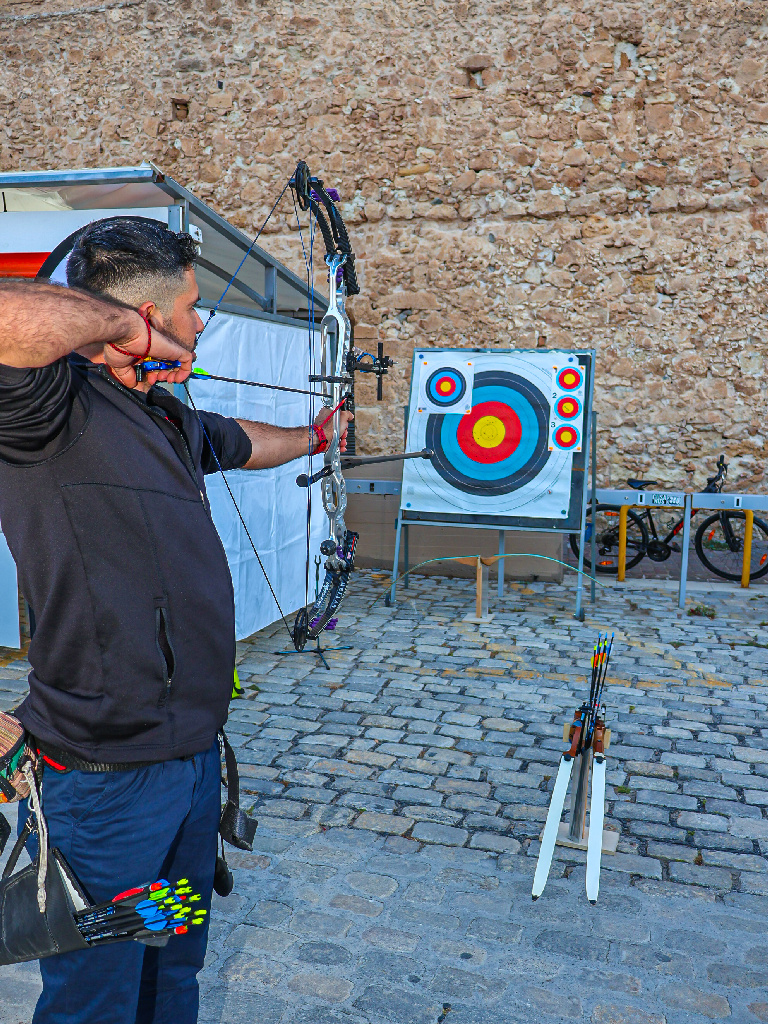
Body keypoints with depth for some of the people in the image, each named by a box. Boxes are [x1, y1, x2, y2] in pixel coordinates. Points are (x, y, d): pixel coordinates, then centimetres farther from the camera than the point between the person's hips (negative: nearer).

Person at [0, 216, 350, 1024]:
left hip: (195, 751, 9)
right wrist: (122, 321, -24)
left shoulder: (171, 419, 10)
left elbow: (245, 442, 31)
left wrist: (315, 435, 46)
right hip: (109, 771, -8)